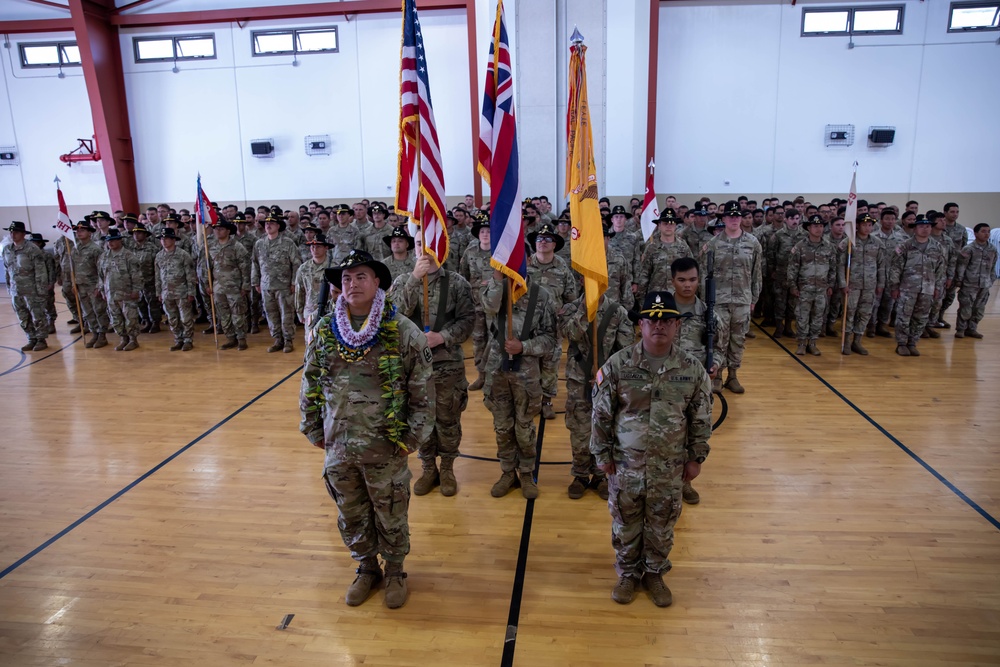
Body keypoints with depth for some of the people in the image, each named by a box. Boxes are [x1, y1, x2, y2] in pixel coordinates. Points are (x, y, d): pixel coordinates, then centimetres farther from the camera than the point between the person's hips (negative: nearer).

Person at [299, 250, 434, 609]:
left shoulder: (403, 331, -12)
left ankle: (395, 571, 38)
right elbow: (310, 384, 9)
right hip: (338, 446, 3)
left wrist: (412, 436, -7)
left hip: (386, 448, -3)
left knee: (391, 515, 13)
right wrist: (314, 429, 9)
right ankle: (366, 568, 42)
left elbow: (423, 391, -7)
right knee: (351, 514, 19)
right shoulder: (324, 330, 0)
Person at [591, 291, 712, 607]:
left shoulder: (692, 369, -8)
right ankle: (627, 574, 37)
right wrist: (602, 454, -3)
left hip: (669, 466, 1)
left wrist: (696, 458, 3)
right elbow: (601, 413, -5)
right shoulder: (618, 364, -13)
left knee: (662, 524, 16)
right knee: (625, 522, 14)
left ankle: (655, 574, 40)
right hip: (625, 463, -1)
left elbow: (701, 419, 2)